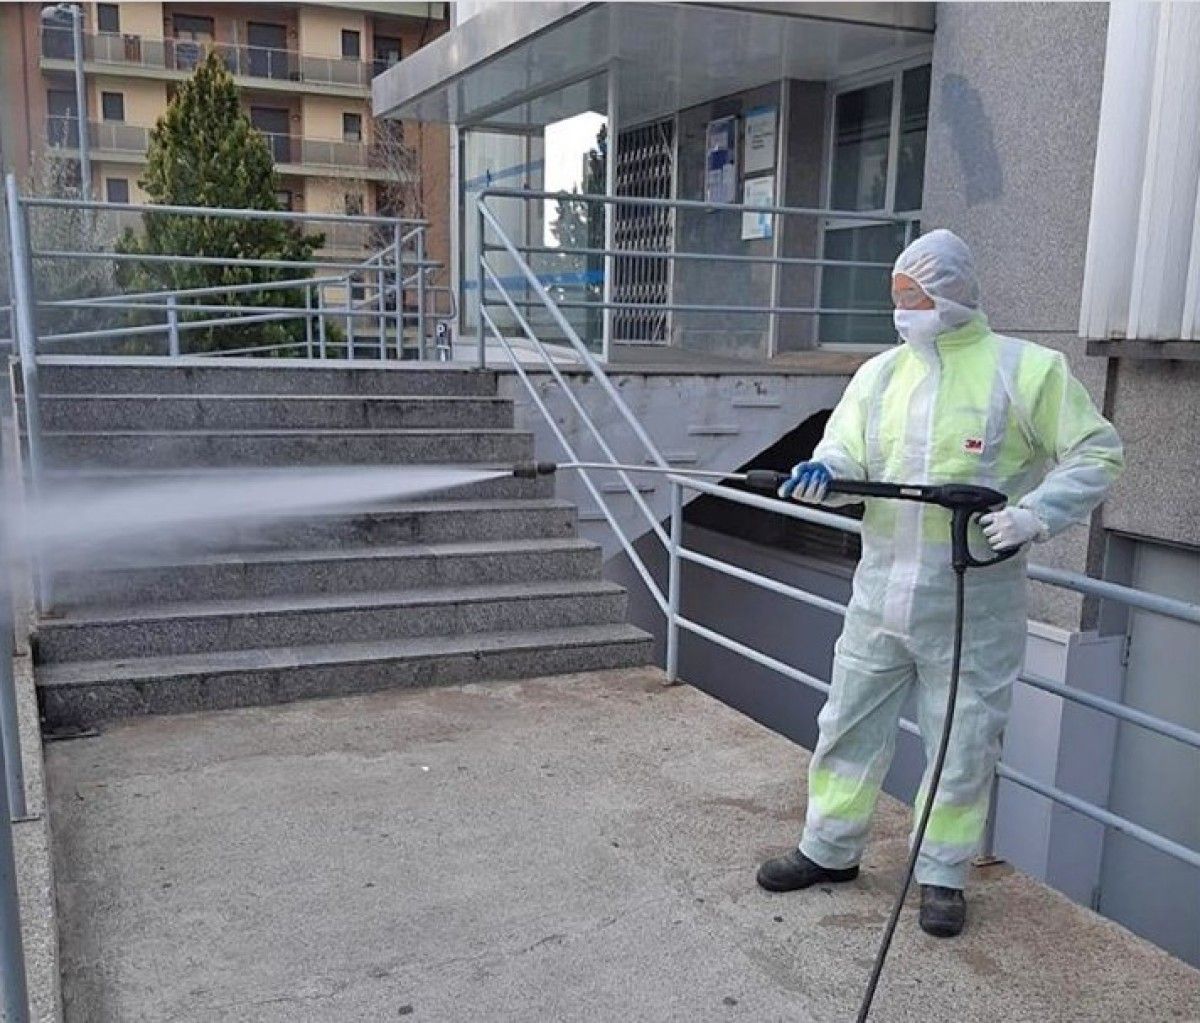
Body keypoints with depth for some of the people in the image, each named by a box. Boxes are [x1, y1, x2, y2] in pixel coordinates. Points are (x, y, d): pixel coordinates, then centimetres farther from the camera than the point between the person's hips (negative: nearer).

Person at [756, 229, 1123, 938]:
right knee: (851, 723, 12)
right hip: (882, 590, 4)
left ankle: (943, 875, 27)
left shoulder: (1029, 369, -4)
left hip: (974, 603, -3)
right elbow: (847, 454, 1)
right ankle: (830, 851, 30)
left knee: (965, 741, 8)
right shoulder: (879, 373, 8)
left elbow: (1097, 455, -3)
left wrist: (1036, 513, -16)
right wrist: (823, 473, -22)